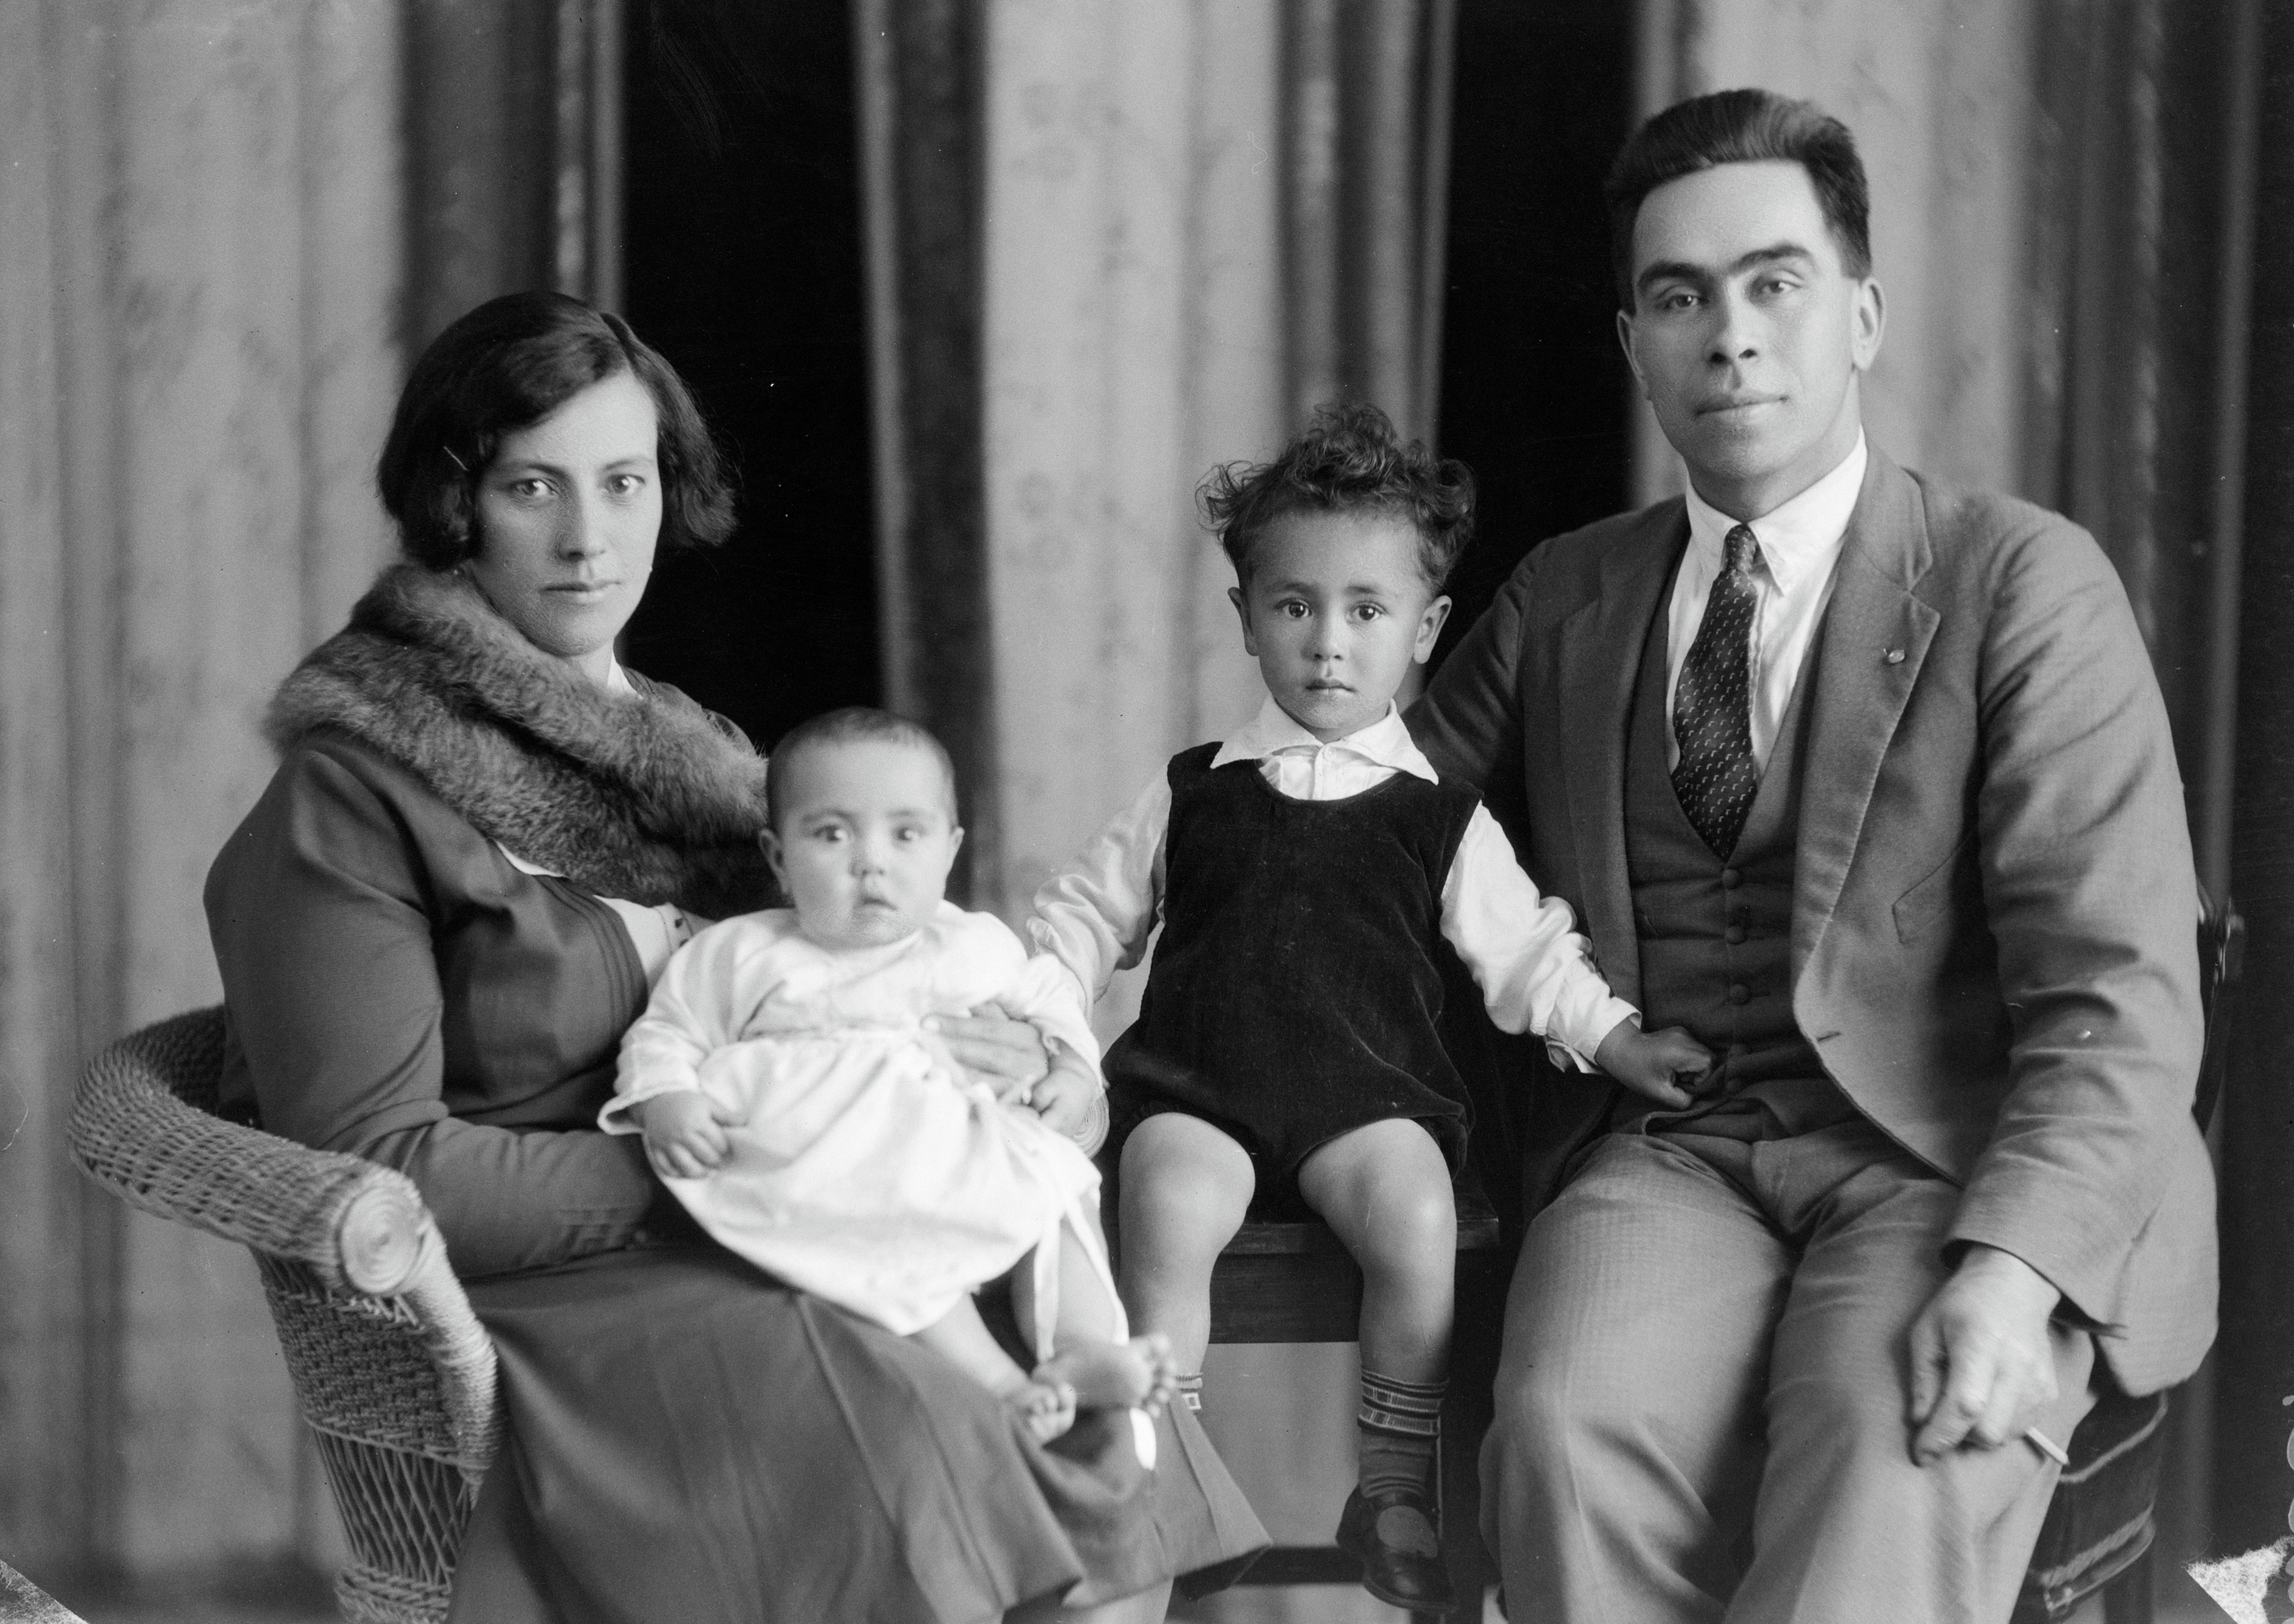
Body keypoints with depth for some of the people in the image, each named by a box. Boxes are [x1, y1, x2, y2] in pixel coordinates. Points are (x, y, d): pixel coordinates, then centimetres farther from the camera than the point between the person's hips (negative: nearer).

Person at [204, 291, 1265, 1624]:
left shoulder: (685, 749, 19)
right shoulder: (354, 789, -5)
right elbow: (373, 1165, -11)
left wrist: (998, 1053, 1)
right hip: (522, 1293, -7)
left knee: (1108, 1451, -16)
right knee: (904, 1424, -30)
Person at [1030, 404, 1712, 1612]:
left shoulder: (1441, 819, 11)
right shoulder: (1191, 795, 14)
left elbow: (1522, 951, 12)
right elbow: (1088, 912, 19)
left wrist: (1614, 1037, -1)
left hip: (1366, 1091, 0)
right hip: (1195, 1083, 0)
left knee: (1416, 1217, -30)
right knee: (1169, 1210, -31)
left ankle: (1397, 1497, -13)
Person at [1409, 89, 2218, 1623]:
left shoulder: (2024, 583, 2)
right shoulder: (1562, 602, 16)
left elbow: (2119, 995, -6)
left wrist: (2015, 1267, -23)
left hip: (1949, 1164, -3)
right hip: (1667, 1164, 3)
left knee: (1897, 1461, -35)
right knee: (1575, 1430, -31)